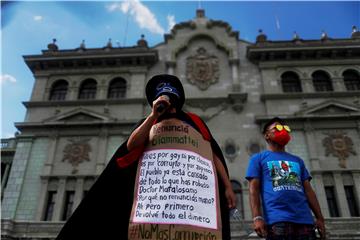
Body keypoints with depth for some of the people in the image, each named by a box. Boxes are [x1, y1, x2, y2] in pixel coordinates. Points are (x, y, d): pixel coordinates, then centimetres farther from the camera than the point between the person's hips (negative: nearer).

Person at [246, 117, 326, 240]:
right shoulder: (258, 158, 10)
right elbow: (254, 189, 0)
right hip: (278, 220, -5)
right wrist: (257, 217, -14)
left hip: (305, 220, 5)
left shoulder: (297, 160, 26)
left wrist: (320, 218, 9)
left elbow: (308, 190, 20)